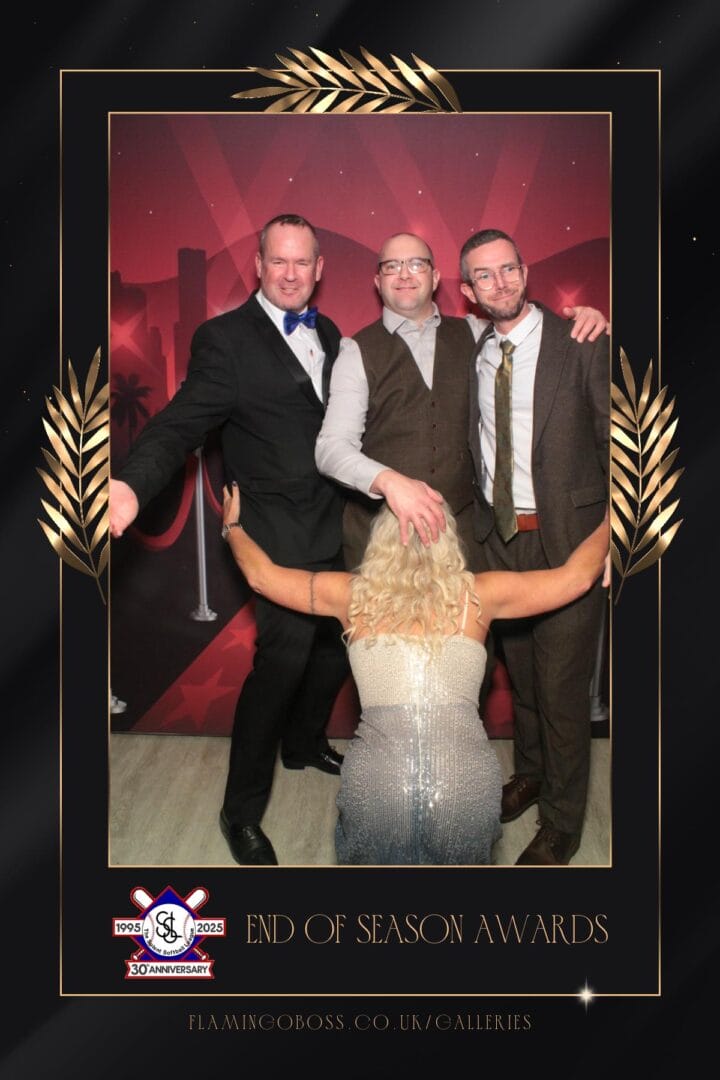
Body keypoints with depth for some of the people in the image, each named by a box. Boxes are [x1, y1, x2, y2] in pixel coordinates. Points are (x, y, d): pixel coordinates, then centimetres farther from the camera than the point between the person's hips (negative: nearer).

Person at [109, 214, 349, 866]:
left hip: (338, 525, 7)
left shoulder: (329, 334, 11)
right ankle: (242, 810, 7)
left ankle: (304, 744, 44)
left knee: (337, 642, 17)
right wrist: (132, 485, -36)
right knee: (283, 658, -10)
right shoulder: (226, 338, -11)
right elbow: (182, 424, -19)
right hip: (282, 531, -7)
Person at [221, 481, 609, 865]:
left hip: (376, 788, 0)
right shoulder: (477, 594, 9)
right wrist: (613, 518, 37)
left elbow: (261, 575, 23)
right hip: (468, 789, 0)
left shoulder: (354, 593, 10)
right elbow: (577, 576, 21)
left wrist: (232, 526, 41)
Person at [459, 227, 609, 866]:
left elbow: (615, 446, -7)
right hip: (500, 536, 5)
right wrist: (479, 522, 5)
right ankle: (530, 772, 43)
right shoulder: (472, 355, 6)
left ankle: (561, 824, 21)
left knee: (562, 684, 1)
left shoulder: (582, 347, -8)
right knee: (519, 671, 19)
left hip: (567, 540, -4)